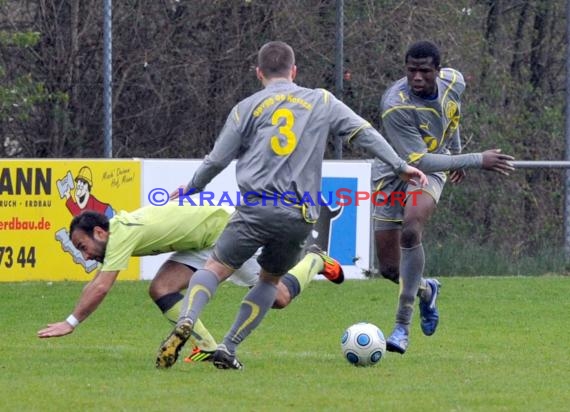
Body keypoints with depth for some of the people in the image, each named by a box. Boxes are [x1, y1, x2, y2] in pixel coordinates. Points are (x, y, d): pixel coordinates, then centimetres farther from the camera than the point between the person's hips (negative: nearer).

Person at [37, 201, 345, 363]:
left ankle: (314, 261, 27)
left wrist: (71, 323, -30)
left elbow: (101, 288, -33)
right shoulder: (118, 233, -1)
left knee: (278, 298, -1)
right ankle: (209, 348, -1)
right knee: (161, 289, -8)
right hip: (201, 245, 9)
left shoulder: (122, 234, -29)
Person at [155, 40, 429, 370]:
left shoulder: (247, 108, 12)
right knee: (270, 280, 21)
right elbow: (364, 133, 8)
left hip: (257, 207, -2)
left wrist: (190, 190, 30)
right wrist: (401, 166, 11)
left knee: (216, 268, 3)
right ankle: (228, 348, 10)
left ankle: (186, 321, -25)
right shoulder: (321, 102, 15)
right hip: (300, 216, 2)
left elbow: (217, 160, 14)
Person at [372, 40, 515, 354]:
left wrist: (456, 151, 22)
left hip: (431, 172, 2)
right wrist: (477, 161, -31)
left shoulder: (454, 82, -14)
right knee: (389, 268, -3)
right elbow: (420, 161, -31)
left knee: (410, 231, -29)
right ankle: (426, 291, 36)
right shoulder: (395, 106, -31)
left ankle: (402, 328, -24)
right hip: (393, 173, -2)